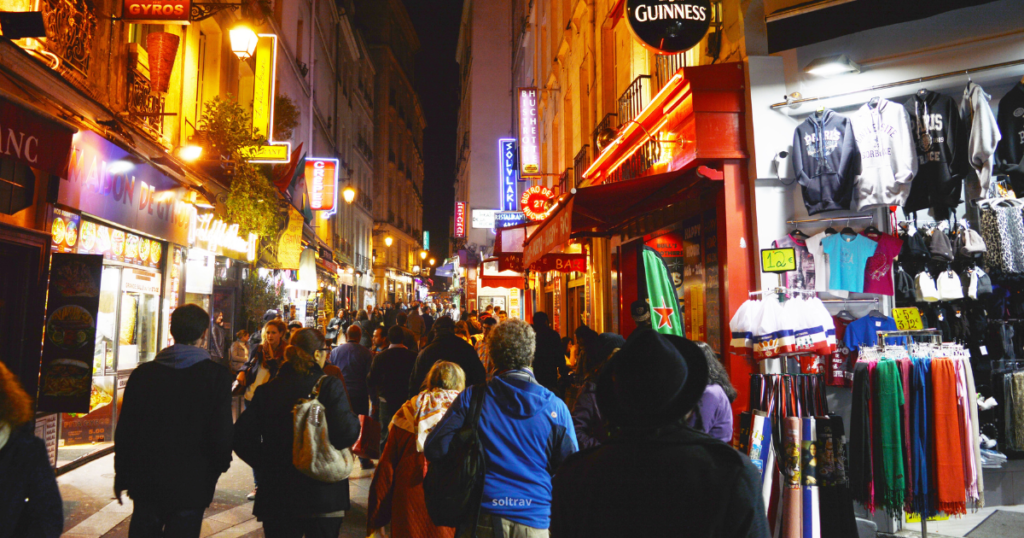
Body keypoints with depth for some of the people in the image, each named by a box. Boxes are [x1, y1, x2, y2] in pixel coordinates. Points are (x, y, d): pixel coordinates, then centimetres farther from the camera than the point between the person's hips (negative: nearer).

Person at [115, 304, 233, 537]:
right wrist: (219, 465, 7)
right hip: (191, 484, -3)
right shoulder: (217, 375, -11)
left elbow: (124, 430, 2)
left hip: (146, 482, 3)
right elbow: (221, 434, -12)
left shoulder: (143, 373, -1)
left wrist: (121, 476, 13)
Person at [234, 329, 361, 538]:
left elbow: (242, 436, -3)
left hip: (277, 496, 3)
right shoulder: (330, 385, -12)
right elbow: (347, 432, -23)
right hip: (323, 496, -2)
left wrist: (266, 462, 9)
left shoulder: (267, 389, -1)